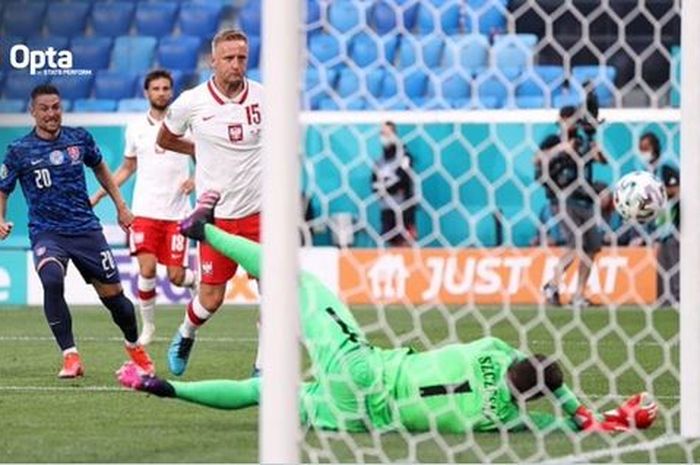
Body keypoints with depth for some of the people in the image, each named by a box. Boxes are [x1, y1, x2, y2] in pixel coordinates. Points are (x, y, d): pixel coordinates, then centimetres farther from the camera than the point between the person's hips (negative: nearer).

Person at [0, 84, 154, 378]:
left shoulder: (79, 138, 2)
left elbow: (100, 168, 20)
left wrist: (121, 206, 20)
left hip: (86, 229, 3)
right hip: (46, 233, -3)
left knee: (113, 295, 5)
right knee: (52, 280, -33)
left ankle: (135, 347, 36)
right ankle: (70, 356, -24)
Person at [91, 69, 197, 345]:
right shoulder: (136, 128, 7)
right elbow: (127, 168, 20)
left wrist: (196, 179, -13)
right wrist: (99, 195, 13)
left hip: (176, 212, -1)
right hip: (145, 211, 1)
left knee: (175, 276, -3)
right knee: (147, 269, -13)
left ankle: (196, 280, 33)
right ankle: (147, 325, 4)